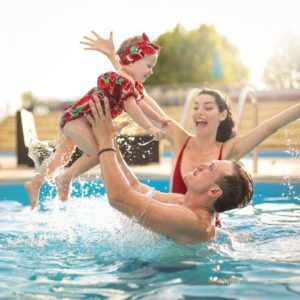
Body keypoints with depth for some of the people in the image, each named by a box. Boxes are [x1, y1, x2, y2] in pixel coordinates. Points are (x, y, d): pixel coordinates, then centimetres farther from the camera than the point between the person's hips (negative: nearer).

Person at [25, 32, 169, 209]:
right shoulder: (124, 81, -22)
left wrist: (160, 119, 15)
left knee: (62, 156, 20)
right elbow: (131, 108, -28)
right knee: (98, 153, -18)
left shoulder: (134, 84, 12)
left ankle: (35, 184, 32)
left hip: (72, 117, 11)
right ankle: (65, 178, -3)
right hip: (76, 117, -11)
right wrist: (150, 128, -26)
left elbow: (140, 104, 20)